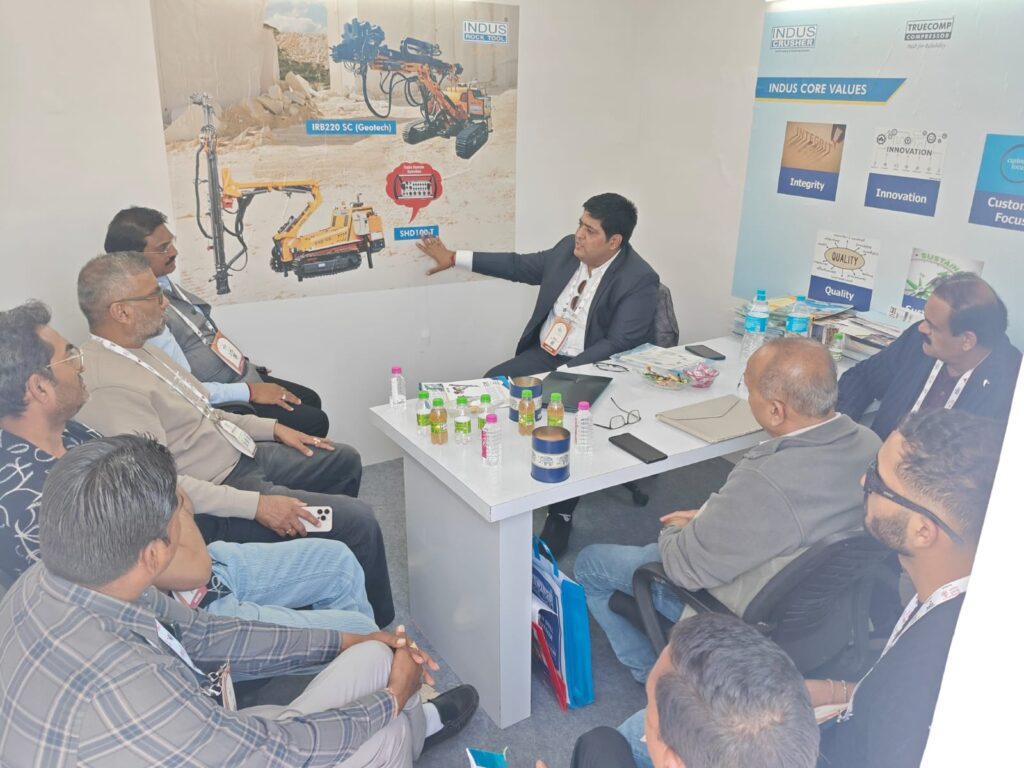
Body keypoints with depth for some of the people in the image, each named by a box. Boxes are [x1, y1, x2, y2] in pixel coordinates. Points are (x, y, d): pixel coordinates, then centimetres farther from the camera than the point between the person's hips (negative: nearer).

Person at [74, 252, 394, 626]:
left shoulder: (136, 350, 6)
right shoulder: (107, 386, -26)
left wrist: (272, 428, 11)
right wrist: (256, 505, -29)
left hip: (242, 455, 11)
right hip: (215, 500, -11)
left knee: (344, 461, 21)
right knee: (358, 521, -17)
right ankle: (377, 625, 8)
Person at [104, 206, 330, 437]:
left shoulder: (164, 282, 2)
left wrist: (241, 363, 12)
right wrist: (251, 392, -21)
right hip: (223, 404, -9)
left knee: (310, 400, 16)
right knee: (314, 422, -10)